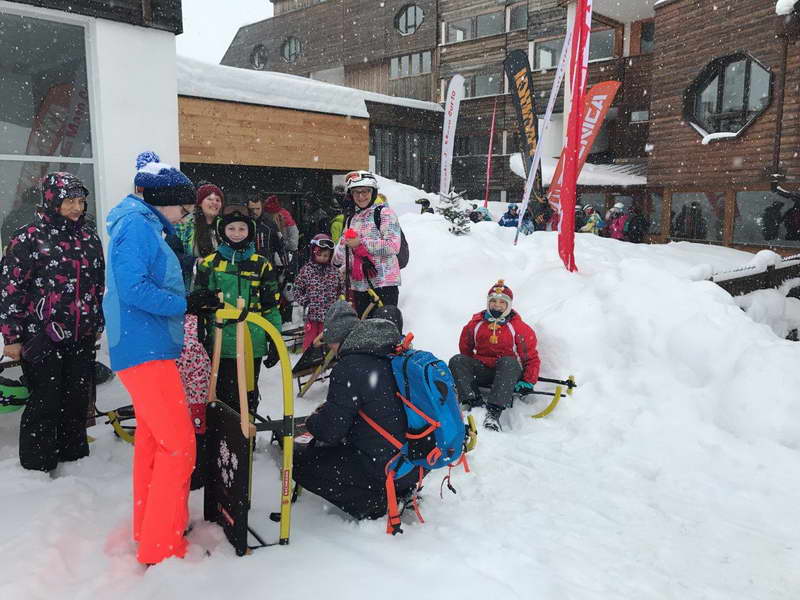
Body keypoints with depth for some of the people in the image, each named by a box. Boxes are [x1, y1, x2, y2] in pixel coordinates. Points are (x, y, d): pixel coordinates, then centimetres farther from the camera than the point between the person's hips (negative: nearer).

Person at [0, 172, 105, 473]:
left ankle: (74, 452, 29)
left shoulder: (89, 238, 10)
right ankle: (37, 464, 18)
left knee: (78, 398, 12)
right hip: (42, 338, -5)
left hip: (81, 338, 5)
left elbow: (99, 284, 17)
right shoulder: (28, 238, -6)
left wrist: (98, 325, 18)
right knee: (45, 401, 2)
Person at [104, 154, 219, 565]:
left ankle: (148, 528, 32)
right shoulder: (137, 225, -12)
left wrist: (192, 302, 5)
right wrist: (186, 304, -17)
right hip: (145, 349, -11)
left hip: (144, 347, 11)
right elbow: (133, 288, -23)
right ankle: (161, 548, 3)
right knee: (178, 444, -7)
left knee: (153, 438, 18)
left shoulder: (143, 226, 18)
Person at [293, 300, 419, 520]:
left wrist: (312, 421, 8)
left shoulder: (348, 368, -18)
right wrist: (328, 410, 22)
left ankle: (375, 502, -1)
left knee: (299, 460, 3)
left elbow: (330, 431, -15)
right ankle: (401, 491, 15)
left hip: (383, 469, -8)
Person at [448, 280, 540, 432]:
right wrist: (470, 369, 10)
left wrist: (528, 382, -10)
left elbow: (532, 358, 1)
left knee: (508, 362, -37)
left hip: (507, 372, -2)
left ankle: (494, 411, -49)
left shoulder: (519, 328, 0)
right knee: (456, 360, -21)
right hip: (482, 371, 3)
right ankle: (474, 402, -36)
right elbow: (465, 349, 18)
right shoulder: (475, 324, 6)